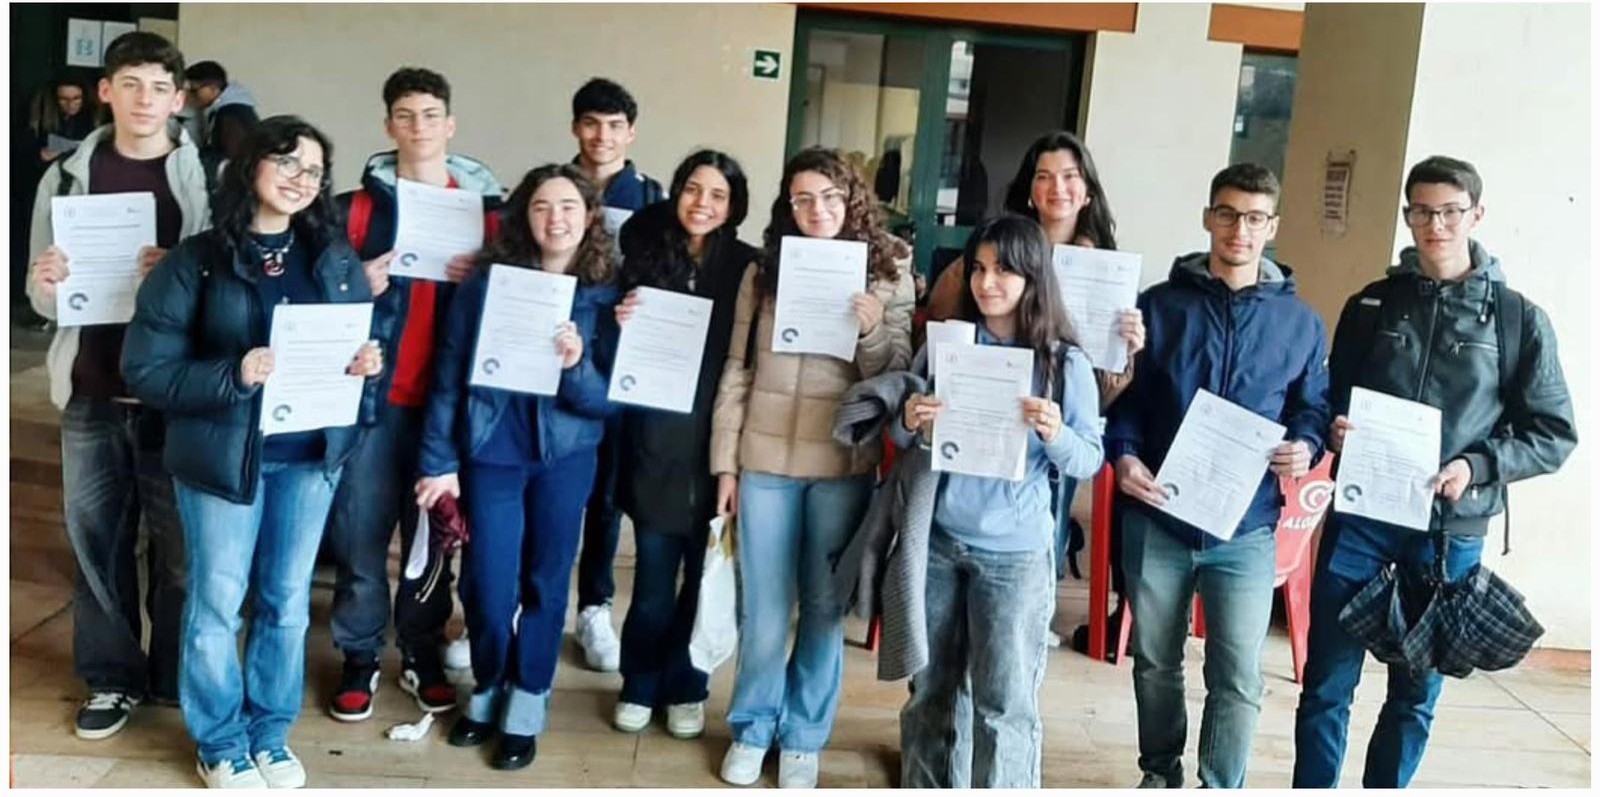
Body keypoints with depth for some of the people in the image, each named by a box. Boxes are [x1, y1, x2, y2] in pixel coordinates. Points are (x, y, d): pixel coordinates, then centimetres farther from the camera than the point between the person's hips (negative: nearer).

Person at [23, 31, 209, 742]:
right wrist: (45, 284, -12)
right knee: (95, 539, 11)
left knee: (181, 542, 6)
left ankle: (178, 678, 23)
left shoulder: (210, 176, -4)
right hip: (91, 394, 3)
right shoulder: (68, 175, 6)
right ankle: (113, 679, 26)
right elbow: (43, 298, 10)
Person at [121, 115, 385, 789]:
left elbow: (363, 337, 12)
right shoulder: (195, 261, -9)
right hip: (224, 454, -3)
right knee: (217, 604, 8)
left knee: (287, 601, 14)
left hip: (312, 452, 4)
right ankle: (220, 745, 26)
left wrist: (367, 362, -12)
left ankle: (270, 734, 31)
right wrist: (233, 376, -26)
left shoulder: (334, 257, 3)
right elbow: (145, 369, -11)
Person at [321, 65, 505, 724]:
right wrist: (361, 287, -13)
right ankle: (359, 659, 18)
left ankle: (422, 653, 24)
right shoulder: (363, 200, 3)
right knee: (361, 533, 4)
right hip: (373, 390, 0)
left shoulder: (483, 201, 5)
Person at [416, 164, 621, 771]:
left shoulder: (605, 297, -3)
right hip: (491, 455, 0)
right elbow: (448, 377, -2)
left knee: (544, 585, 11)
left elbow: (610, 400, -5)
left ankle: (526, 708, 28)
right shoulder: (487, 281, -4)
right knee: (488, 589, 4)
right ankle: (487, 692, 32)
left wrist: (575, 367, -23)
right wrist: (439, 461, -4)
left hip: (565, 459, 0)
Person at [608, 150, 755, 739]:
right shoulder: (646, 253, 2)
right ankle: (640, 685, 24)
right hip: (656, 436, 1)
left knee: (706, 573, 8)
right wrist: (620, 324, -10)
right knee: (654, 573, 5)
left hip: (717, 437, 0)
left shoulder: (746, 266, -1)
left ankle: (685, 688, 26)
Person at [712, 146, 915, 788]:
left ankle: (803, 737, 26)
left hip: (843, 467, -1)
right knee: (763, 610, 8)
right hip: (765, 461, 1)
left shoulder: (886, 273, 0)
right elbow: (736, 372, 6)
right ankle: (752, 728, 28)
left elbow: (897, 380, 0)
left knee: (825, 606, 9)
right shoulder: (764, 271, 4)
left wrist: (873, 330, -19)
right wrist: (725, 463, 3)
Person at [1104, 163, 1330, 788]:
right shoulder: (1160, 304, 3)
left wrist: (1305, 447, -10)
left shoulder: (1300, 322, 6)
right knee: (1155, 661, 15)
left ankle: (1219, 789, 19)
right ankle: (1161, 773, 35)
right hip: (1157, 517, 0)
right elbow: (1122, 393, 2)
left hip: (1245, 527, 0)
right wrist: (1124, 454, -16)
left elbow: (1313, 406, 11)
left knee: (1238, 677, 1)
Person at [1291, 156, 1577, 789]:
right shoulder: (1371, 305, 8)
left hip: (1452, 531, -1)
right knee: (1327, 683, 3)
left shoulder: (1520, 320, 1)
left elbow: (1554, 435, 2)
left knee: (1417, 693, 10)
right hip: (1359, 518, 1)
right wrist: (1335, 432, -8)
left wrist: (1476, 467, -14)